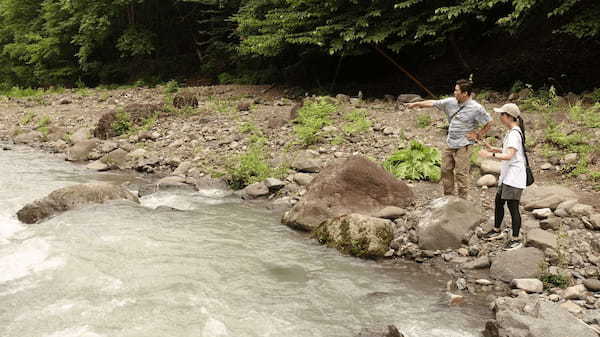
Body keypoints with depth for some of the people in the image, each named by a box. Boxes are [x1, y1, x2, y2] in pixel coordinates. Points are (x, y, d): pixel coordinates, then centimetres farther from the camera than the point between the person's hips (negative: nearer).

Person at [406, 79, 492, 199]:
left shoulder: (476, 108, -13)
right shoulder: (451, 102, 2)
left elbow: (489, 123, -4)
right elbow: (433, 103, 10)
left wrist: (478, 135, -6)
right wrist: (415, 104, 14)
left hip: (463, 145, -6)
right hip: (450, 144, 6)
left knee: (461, 173, -5)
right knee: (446, 170, 12)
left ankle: (463, 200, 6)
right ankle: (448, 197, 25)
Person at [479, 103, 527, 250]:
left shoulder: (515, 134, -19)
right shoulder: (511, 132, 13)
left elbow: (509, 155, -30)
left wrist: (491, 155, -38)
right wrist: (493, 149, 13)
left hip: (514, 177, -11)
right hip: (506, 176, 11)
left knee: (512, 206, -4)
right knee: (499, 201, 20)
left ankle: (516, 240, 5)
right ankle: (496, 230, 36)